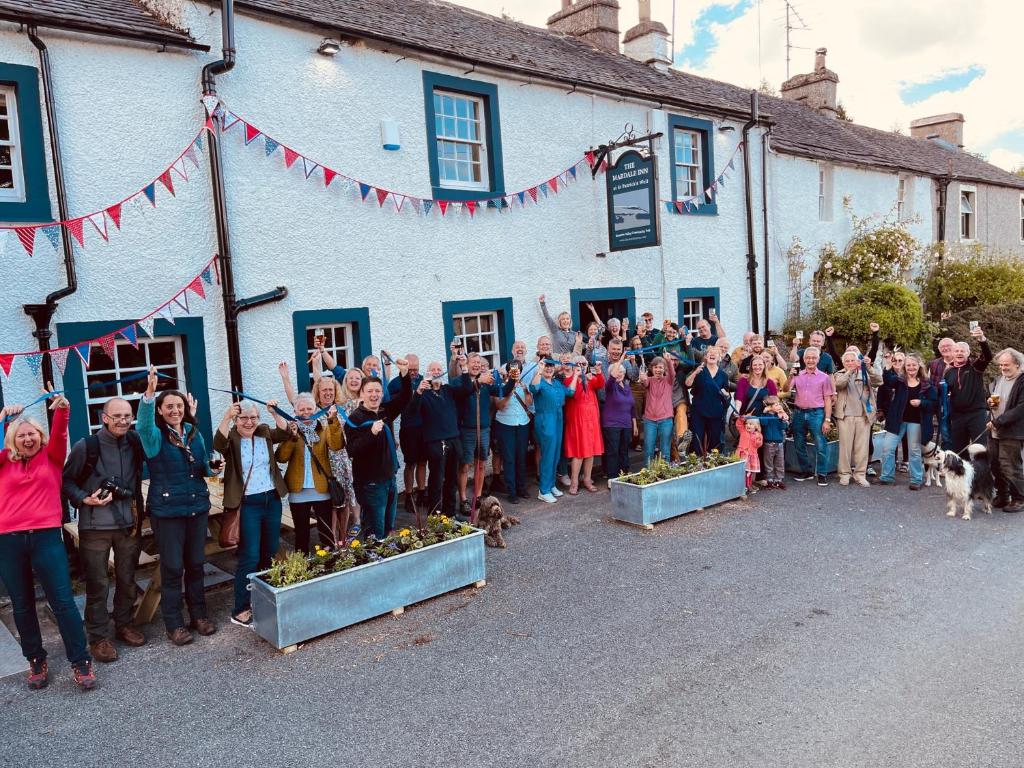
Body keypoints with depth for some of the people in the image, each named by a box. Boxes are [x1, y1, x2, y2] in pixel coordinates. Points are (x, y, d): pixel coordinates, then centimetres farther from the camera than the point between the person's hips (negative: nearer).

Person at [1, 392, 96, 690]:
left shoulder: (51, 457, 8)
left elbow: (59, 434, -9)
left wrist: (61, 409, -28)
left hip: (46, 536, -2)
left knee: (62, 601, -2)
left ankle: (81, 662, 7)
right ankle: (36, 661, 26)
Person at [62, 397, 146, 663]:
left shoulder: (136, 442, 2)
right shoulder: (85, 446, -7)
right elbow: (67, 480, -1)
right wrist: (85, 499, -14)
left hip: (129, 524, 3)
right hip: (95, 527, -3)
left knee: (127, 580, 14)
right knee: (97, 584, 3)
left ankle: (123, 624, 32)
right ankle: (98, 637, 16)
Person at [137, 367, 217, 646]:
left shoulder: (194, 433, 8)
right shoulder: (155, 436, -7)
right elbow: (143, 425, -32)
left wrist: (214, 468, -3)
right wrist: (149, 393, -46)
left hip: (197, 507, 5)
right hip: (167, 511, -5)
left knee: (196, 564, 13)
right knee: (172, 568, 1)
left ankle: (199, 615, 26)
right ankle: (174, 624, 13)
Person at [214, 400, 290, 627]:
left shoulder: (264, 433, 7)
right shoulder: (231, 439, -6)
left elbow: (285, 434, -7)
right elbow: (218, 444, -27)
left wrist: (275, 413, -21)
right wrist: (226, 417, -39)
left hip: (272, 500, 5)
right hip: (248, 504, -5)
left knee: (270, 553, 14)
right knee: (250, 557, -6)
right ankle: (240, 610, 4)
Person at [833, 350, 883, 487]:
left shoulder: (865, 374, 12)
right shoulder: (839, 374, 8)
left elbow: (878, 381, -6)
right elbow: (839, 383, -14)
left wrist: (869, 367, -19)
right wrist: (850, 370, -27)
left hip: (864, 415, 1)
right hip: (846, 416, -1)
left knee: (862, 446, 3)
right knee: (845, 445, 1)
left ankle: (860, 474, 10)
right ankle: (845, 473, 8)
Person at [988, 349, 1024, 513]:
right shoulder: (998, 380, 14)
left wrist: (997, 422, -19)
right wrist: (990, 403, 5)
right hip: (994, 432, 7)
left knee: (1010, 467, -4)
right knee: (995, 466, 12)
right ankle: (1002, 496, 25)